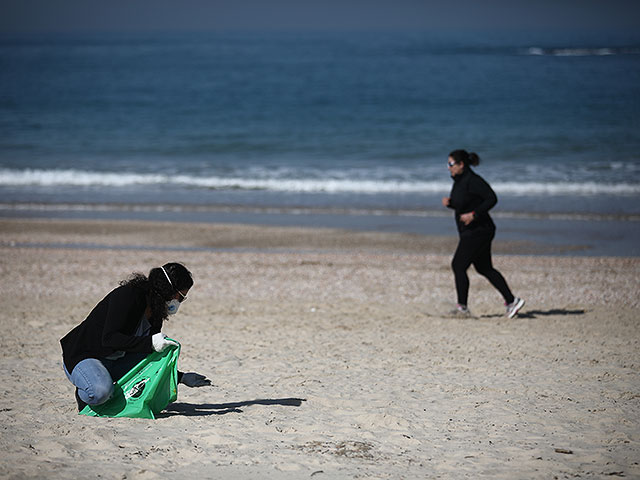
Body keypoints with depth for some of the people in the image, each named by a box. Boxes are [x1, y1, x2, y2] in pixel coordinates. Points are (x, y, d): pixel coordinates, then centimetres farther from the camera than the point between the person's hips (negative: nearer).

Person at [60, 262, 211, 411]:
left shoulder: (155, 315, 5)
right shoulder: (127, 295, -21)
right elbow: (109, 338, -30)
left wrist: (181, 377, 0)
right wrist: (150, 343, -38)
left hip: (115, 362, 8)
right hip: (82, 358, -8)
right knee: (101, 391, -37)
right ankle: (84, 396, -2)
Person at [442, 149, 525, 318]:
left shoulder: (473, 180, -17)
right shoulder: (459, 181, 12)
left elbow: (492, 198, -21)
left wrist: (473, 214, -26)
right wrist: (449, 202, 2)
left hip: (477, 231, -10)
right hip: (469, 232, 10)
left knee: (458, 266, -7)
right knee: (484, 268, 12)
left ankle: (462, 308, -1)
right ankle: (511, 301, 12)